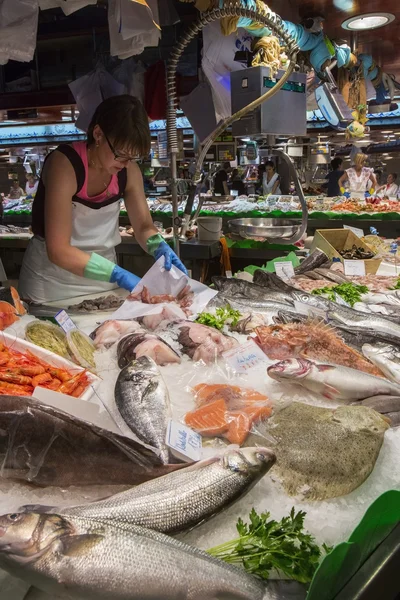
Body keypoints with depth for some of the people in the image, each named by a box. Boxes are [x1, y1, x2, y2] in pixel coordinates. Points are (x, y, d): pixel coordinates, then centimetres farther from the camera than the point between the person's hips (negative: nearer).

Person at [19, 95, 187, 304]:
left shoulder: (130, 171, -9)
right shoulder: (64, 164, -25)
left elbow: (144, 226, 0)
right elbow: (58, 250, -30)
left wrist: (160, 248, -23)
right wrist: (117, 274, -38)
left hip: (102, 276, 5)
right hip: (52, 282, -4)